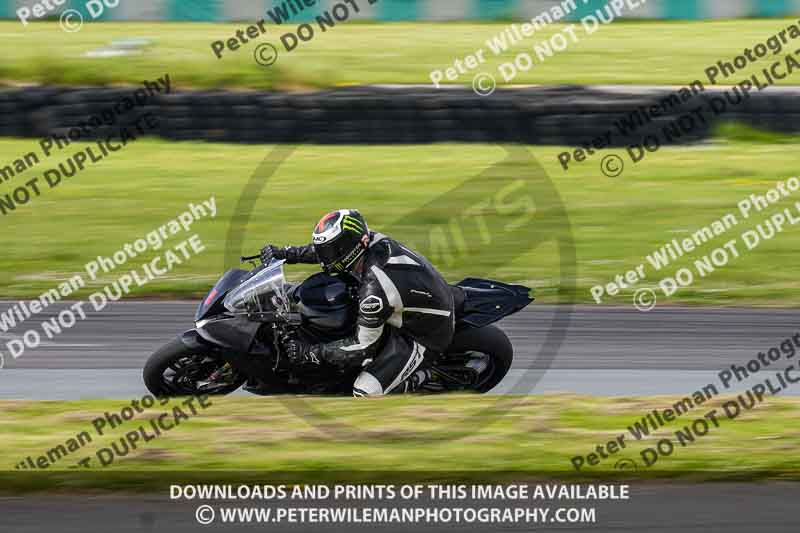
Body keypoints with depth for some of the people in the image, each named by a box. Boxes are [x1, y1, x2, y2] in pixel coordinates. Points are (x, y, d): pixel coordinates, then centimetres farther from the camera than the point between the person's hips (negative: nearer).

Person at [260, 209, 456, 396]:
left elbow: (362, 348, -25)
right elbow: (328, 250, 11)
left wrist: (309, 353, -20)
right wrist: (284, 253, 10)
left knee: (365, 393, -16)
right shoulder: (372, 241, -13)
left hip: (423, 337, -9)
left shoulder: (374, 290, -36)